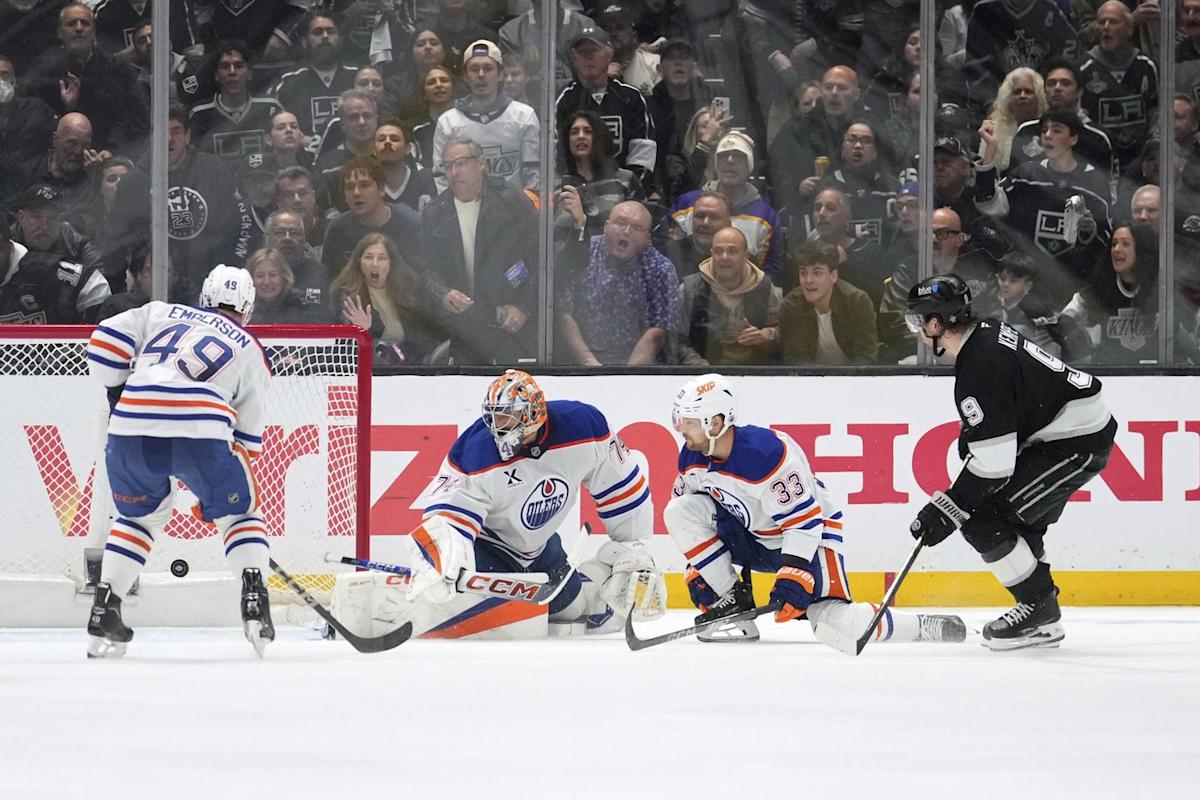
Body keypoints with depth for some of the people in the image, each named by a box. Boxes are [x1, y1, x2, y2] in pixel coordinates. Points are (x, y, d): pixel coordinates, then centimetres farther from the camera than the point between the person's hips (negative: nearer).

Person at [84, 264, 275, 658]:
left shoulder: (160, 314, 28)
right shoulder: (250, 350, 26)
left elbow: (105, 340, 14)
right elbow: (249, 432, 25)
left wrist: (118, 392, 27)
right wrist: (214, 489, 32)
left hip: (131, 432, 2)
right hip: (202, 431, -2)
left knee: (141, 515, 28)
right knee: (240, 511, 22)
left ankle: (104, 610, 19)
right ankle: (254, 603, 4)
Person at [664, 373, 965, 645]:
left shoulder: (767, 453, -31)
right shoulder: (692, 459, -8)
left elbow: (803, 520, -28)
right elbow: (692, 522, 7)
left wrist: (793, 579, -31)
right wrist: (697, 573, 1)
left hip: (811, 533, -7)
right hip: (751, 537, 7)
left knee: (836, 627, -24)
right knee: (679, 511, -14)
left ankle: (922, 627, -1)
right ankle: (731, 602, -7)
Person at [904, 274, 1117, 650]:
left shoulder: (980, 369, -23)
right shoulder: (986, 335, 6)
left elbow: (994, 461, -24)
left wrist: (946, 510, -19)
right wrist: (971, 436, 21)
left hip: (1077, 442, -11)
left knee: (983, 522, -11)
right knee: (1015, 523, 19)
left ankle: (1039, 610, -3)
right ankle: (1042, 620, 23)